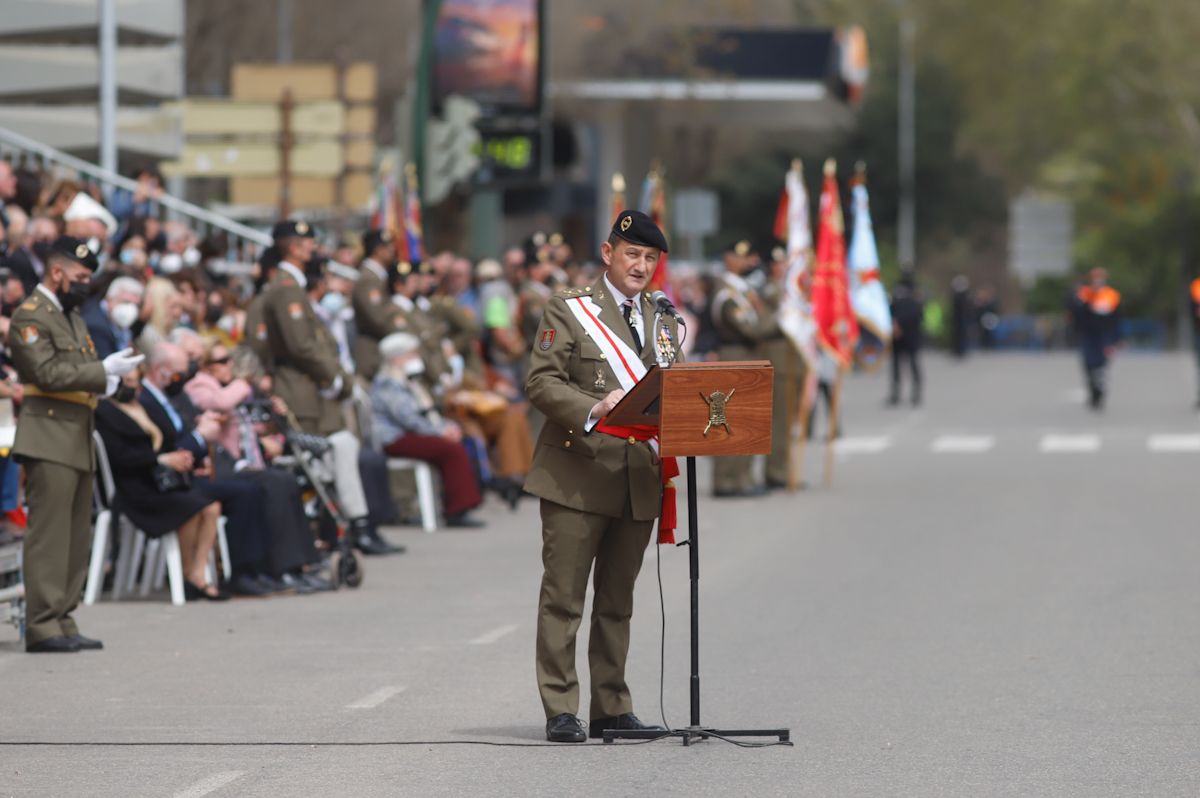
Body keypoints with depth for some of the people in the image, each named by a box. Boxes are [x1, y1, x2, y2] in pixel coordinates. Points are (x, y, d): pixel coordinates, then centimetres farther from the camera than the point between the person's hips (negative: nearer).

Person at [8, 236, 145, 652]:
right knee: (49, 535, -11)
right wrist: (104, 371, -16)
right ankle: (43, 626, -12)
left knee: (76, 538, 8)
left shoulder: (71, 316, 21)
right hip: (50, 439, -9)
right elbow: (48, 372, -17)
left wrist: (110, 377, 9)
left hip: (79, 440, 9)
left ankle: (64, 621, 12)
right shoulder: (30, 316, -8)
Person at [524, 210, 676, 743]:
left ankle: (612, 708, 17)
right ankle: (561, 710, -2)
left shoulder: (663, 320, 16)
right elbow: (541, 382, -8)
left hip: (639, 477, 5)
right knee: (563, 598, -4)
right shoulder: (569, 310, 0)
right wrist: (594, 410, -23)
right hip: (578, 474, -5)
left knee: (618, 601, 11)